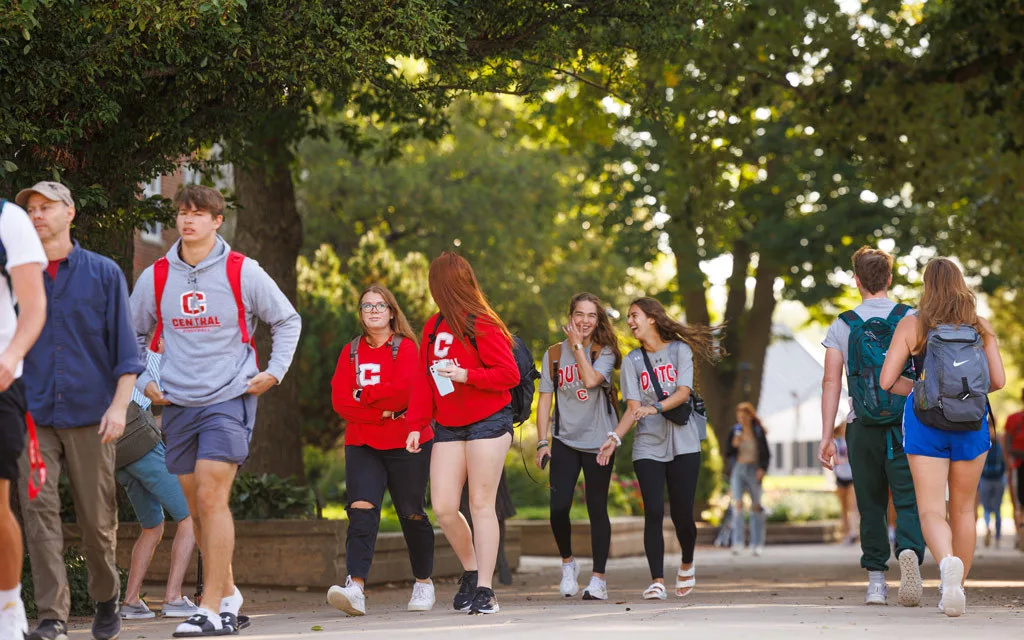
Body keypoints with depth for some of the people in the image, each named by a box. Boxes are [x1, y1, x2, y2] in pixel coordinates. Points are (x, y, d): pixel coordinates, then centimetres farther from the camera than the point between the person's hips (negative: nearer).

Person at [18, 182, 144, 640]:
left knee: (97, 518, 3)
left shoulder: (103, 273, 5)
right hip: (33, 415, 1)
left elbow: (125, 346, 3)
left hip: (88, 414, -1)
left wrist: (119, 405, -8)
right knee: (38, 509, -11)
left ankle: (106, 601, 26)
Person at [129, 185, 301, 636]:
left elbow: (288, 320, 10)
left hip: (230, 399, -4)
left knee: (212, 498, -16)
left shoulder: (242, 272, -3)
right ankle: (228, 593, 25)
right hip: (178, 404, 4)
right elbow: (132, 333, 21)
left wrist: (274, 372, 3)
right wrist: (143, 381, 10)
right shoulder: (155, 277, 5)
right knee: (197, 507, 8)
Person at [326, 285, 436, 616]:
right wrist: (382, 412, -14)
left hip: (406, 444, -2)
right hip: (361, 444, 2)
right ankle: (355, 588, -28)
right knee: (361, 509, -15)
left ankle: (423, 583, 26)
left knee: (412, 514, 7)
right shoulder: (351, 351, 10)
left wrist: (362, 396, -10)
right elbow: (340, 400, -2)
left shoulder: (406, 347, -1)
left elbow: (404, 389, -18)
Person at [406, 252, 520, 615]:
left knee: (481, 504, -5)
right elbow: (424, 379, 15)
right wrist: (416, 425, 8)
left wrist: (467, 375, -22)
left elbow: (510, 374, -12)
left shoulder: (481, 325, -10)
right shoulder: (433, 328, 11)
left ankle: (485, 589, -1)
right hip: (448, 428, 6)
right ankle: (471, 570, 21)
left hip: (487, 422, -6)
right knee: (443, 507, -1)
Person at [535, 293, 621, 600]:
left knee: (597, 509, 0)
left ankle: (598, 578, 7)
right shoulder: (554, 355, 7)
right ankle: (568, 562, 16)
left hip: (598, 442, -2)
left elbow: (591, 379, -20)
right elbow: (545, 399, 7)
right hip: (564, 441, 2)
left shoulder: (605, 352, 1)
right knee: (558, 507, -9)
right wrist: (542, 441, -1)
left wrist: (578, 345, -11)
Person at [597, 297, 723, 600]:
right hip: (647, 447, 1)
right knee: (653, 513, -12)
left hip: (683, 445, -1)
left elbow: (683, 392, -10)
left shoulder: (680, 350, 3)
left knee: (682, 514, -1)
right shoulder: (632, 361, 8)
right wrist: (615, 437, -16)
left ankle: (687, 564, 27)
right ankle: (657, 580, -9)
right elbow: (632, 409, 1)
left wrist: (655, 408, -27)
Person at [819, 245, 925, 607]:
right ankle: (910, 552, -29)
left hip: (862, 428, 1)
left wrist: (826, 436, 1)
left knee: (871, 505, 11)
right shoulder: (911, 320, 2)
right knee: (909, 501, -1)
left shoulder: (842, 326, 4)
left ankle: (876, 581, 9)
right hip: (906, 425, -1)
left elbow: (831, 382, 0)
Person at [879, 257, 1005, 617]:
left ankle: (948, 562, -35)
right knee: (963, 509, 15)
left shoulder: (910, 326, -2)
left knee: (931, 509, -5)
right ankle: (955, 589, 19)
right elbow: (998, 381, 0)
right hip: (971, 424, 2)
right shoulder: (981, 327, 2)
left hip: (924, 422, -2)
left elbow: (887, 381, -5)